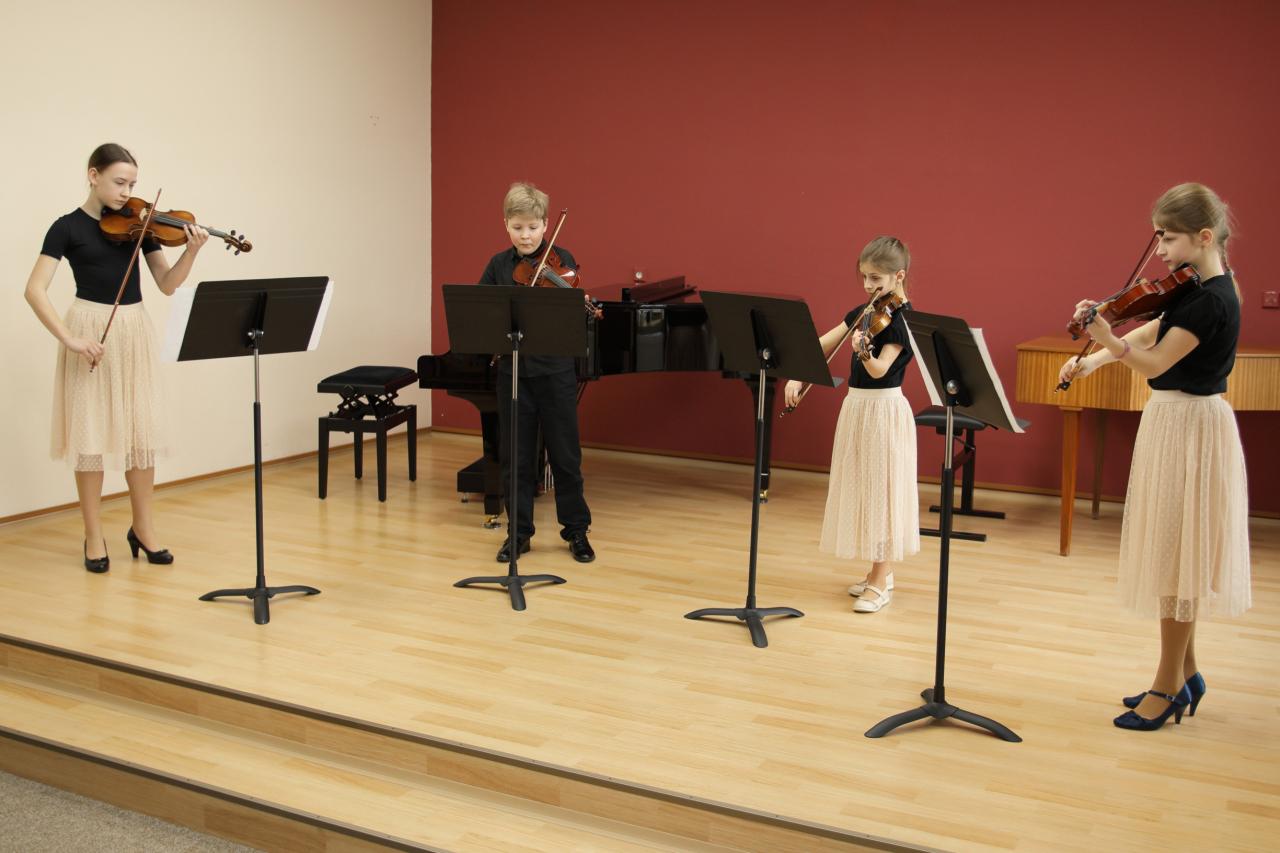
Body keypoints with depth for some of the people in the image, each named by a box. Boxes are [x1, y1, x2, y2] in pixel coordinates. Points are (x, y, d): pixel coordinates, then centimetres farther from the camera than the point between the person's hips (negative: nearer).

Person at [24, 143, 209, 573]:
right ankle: (94, 536, 11)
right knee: (92, 432, 0)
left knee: (140, 430, 7)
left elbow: (167, 284, 3)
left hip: (135, 332, 4)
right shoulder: (68, 227, -4)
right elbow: (35, 291, -11)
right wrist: (70, 339, -22)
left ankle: (144, 527, 20)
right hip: (90, 333, -4)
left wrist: (191, 252, -15)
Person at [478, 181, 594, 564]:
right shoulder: (498, 265, 5)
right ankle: (519, 532, 18)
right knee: (515, 456, 7)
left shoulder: (561, 260, -4)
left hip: (555, 370, -2)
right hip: (513, 370, 3)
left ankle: (576, 530, 17)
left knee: (565, 454, 5)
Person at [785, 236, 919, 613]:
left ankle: (880, 585, 5)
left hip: (884, 411, -8)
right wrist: (797, 375, -6)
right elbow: (822, 345, 7)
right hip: (856, 406, 8)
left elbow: (879, 370, -25)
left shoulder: (902, 319, -14)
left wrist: (864, 351, -45)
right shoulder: (864, 312, 9)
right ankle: (880, 571, 25)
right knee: (862, 491, 13)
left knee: (882, 492, -2)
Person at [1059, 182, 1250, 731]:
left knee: (1176, 557, -1)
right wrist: (1094, 359, 6)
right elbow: (1149, 334, 15)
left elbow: (1153, 364, -23)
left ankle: (1169, 685, 10)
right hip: (1176, 422, 10)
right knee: (1175, 555, 15)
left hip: (1188, 429, -10)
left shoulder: (1210, 300, -20)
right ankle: (1184, 673, 26)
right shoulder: (1199, 287, 9)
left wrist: (1108, 340, -37)